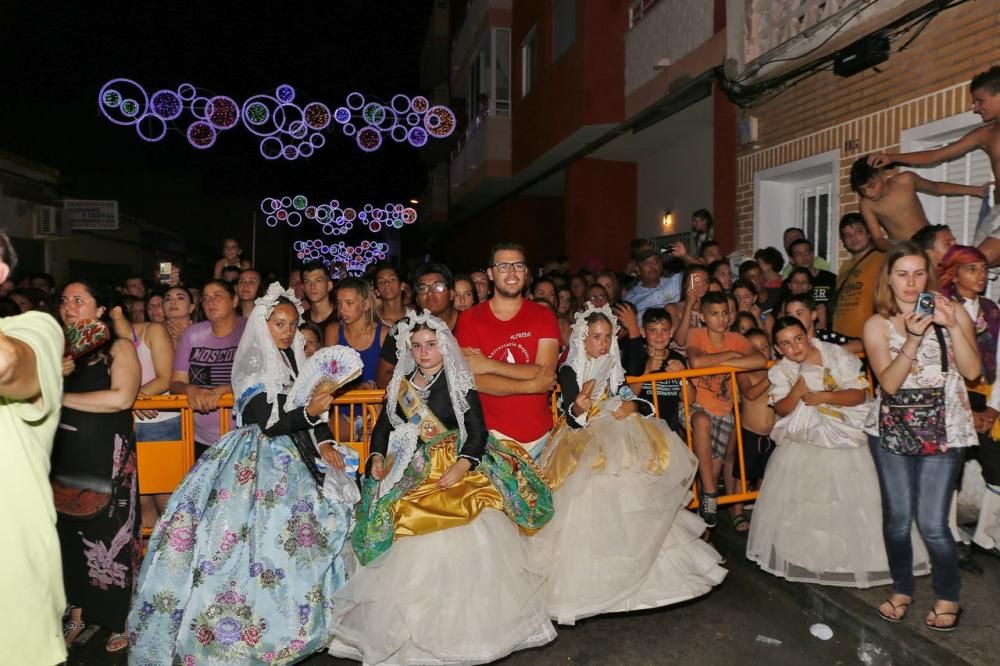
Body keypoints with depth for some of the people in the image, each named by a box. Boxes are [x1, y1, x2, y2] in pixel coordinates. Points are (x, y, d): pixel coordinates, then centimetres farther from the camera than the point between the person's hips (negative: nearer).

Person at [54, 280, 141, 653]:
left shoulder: (118, 348, -5)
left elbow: (122, 398, -19)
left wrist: (62, 396, -12)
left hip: (107, 459, -5)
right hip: (62, 457, 5)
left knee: (111, 535, 1)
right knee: (68, 535, 11)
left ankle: (121, 622, 15)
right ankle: (77, 614, 26)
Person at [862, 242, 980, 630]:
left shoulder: (952, 312, 1)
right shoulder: (877, 324, 0)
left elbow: (972, 371, -8)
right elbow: (889, 382, -12)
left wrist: (952, 325, -18)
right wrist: (912, 339, -23)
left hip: (943, 430, -1)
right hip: (892, 430, 1)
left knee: (932, 523, -5)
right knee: (897, 517, 3)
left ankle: (948, 597, 19)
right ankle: (902, 589, 26)